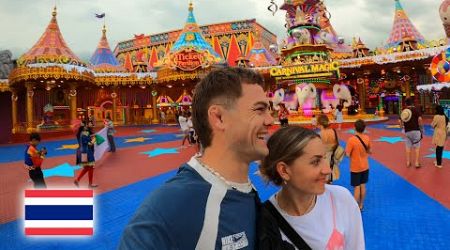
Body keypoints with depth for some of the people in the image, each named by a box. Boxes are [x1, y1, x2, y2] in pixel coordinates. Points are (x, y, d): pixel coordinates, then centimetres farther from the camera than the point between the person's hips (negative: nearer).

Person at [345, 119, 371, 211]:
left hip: (355, 168, -5)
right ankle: (361, 205, 27)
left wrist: (346, 150, -2)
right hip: (365, 166, 5)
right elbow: (368, 150, 7)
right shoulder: (367, 138, -6)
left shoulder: (351, 140, -24)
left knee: (357, 187, 4)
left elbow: (347, 154, -21)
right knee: (363, 186, 15)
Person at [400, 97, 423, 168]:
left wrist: (402, 127, 22)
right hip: (416, 130, -3)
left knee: (408, 147, 11)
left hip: (407, 131, 3)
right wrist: (420, 126, -2)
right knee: (417, 147, 5)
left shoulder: (403, 111, 4)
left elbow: (400, 121, 5)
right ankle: (417, 162, 5)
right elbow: (420, 119, -17)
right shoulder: (416, 109, -6)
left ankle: (408, 162, 18)